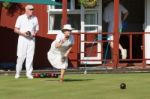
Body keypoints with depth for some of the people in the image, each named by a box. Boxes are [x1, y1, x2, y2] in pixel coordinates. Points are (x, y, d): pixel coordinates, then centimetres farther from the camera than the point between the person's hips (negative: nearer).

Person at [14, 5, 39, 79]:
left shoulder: (35, 19, 9)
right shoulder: (20, 18, 1)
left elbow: (37, 29, 15)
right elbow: (16, 29, 1)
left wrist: (34, 33, -8)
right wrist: (23, 33, -16)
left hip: (31, 39, 2)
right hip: (22, 39, -2)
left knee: (30, 56, -1)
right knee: (21, 56, -5)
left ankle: (29, 73, 4)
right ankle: (17, 73, 5)